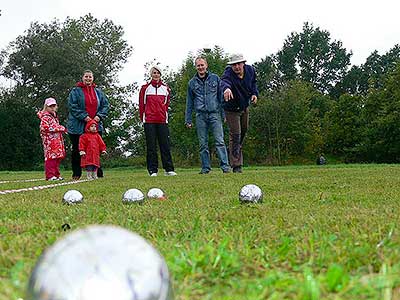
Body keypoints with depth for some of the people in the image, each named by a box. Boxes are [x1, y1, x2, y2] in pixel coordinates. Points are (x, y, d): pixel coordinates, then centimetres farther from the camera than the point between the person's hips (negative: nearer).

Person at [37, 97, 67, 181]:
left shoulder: (54, 116, 22)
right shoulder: (45, 117, -8)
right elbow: (44, 127, -21)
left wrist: (62, 128, 10)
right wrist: (60, 128, -18)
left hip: (57, 140, 9)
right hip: (50, 140, -9)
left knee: (58, 157, 10)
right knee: (51, 157, -10)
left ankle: (56, 174, 16)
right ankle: (50, 175, -9)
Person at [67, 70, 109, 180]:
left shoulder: (98, 92, 13)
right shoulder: (75, 91, 1)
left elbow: (106, 105, 11)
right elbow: (72, 105, -9)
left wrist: (99, 116, -6)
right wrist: (84, 117, -17)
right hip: (78, 127, -3)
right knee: (77, 150, 2)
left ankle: (98, 172, 11)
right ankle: (76, 174, 11)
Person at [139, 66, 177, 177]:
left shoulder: (165, 88, 11)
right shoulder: (145, 88, 4)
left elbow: (167, 104, 15)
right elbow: (141, 104, 6)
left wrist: (164, 115, 6)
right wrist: (143, 118, 4)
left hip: (162, 121, 2)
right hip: (149, 121, -2)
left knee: (165, 144, 0)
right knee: (151, 146, 0)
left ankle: (169, 169, 4)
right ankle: (153, 170, 4)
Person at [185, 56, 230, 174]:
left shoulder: (215, 78, 8)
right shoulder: (192, 82, 11)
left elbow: (221, 96, 8)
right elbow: (189, 102, 15)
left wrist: (224, 114, 2)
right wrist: (188, 119, 11)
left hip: (214, 113, -2)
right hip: (200, 116, 2)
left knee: (220, 141, -10)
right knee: (203, 144, 4)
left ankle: (225, 166, -10)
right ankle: (205, 167, 9)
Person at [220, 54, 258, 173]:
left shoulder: (250, 70, -11)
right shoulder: (229, 73, -28)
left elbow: (253, 82, 11)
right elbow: (224, 81, -52)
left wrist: (254, 93, -7)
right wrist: (226, 88, -75)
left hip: (245, 106, 6)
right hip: (232, 109, -6)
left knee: (244, 131, 22)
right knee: (235, 135, -10)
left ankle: (236, 150, 48)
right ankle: (236, 165, -6)